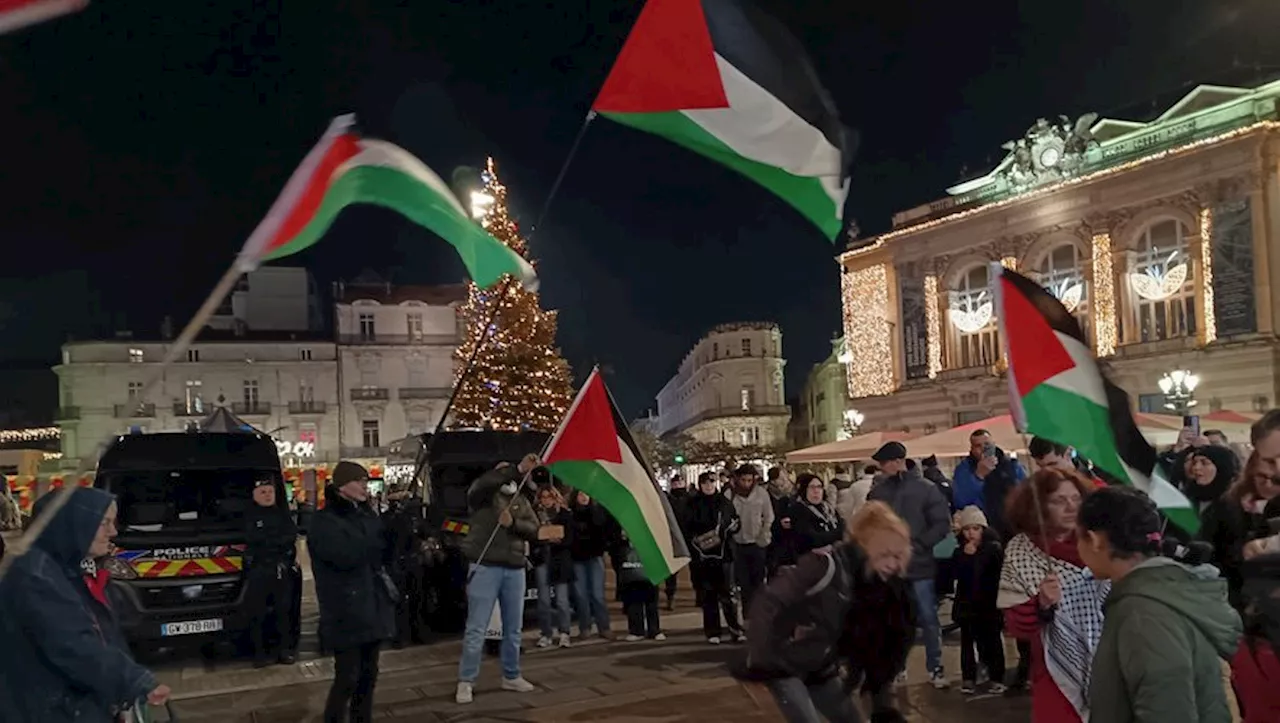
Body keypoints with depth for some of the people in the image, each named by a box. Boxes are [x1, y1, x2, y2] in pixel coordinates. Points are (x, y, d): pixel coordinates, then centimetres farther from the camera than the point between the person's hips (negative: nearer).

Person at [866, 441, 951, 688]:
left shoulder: (926, 488, -5)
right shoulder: (878, 491, 4)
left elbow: (942, 524, -7)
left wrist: (918, 544, -14)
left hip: (920, 565, -3)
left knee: (928, 618, 4)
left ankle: (935, 668, 17)